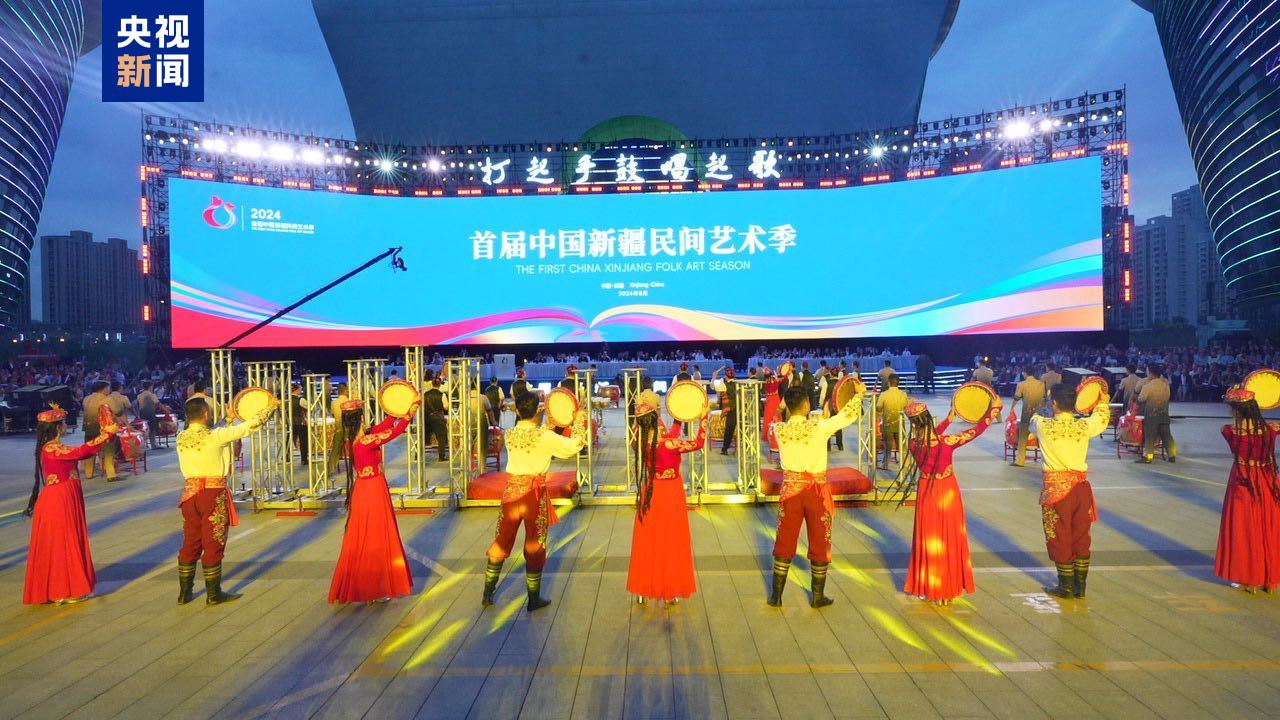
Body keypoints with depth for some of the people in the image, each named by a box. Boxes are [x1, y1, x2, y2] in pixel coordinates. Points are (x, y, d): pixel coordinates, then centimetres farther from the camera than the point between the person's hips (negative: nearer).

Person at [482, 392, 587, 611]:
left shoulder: (510, 434, 0)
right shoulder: (544, 436, -14)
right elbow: (574, 446, -9)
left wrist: (548, 426, 21)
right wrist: (579, 421, 2)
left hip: (512, 490, 4)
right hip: (534, 493, -4)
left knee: (501, 541, 14)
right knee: (534, 545, 8)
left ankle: (487, 595, 22)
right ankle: (534, 599, 16)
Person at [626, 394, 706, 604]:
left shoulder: (642, 440, -11)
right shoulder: (669, 443, -26)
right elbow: (698, 443, -12)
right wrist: (703, 418, -2)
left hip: (649, 495, 4)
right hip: (671, 495, -4)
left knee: (647, 542, 17)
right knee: (671, 543, 12)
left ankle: (642, 589, 27)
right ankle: (671, 590, 24)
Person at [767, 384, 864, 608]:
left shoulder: (779, 430, -7)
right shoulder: (819, 427, -16)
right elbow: (848, 415, -5)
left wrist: (821, 416, 23)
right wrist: (859, 394, 12)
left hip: (791, 490, 2)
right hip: (816, 491, -2)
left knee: (784, 543, 12)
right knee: (819, 543, 12)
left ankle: (776, 596, 18)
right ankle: (818, 597, 22)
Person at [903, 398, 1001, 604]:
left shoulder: (914, 444, -13)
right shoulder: (947, 442, -22)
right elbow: (975, 430, -11)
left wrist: (948, 420, 16)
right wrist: (994, 410, 1)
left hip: (926, 493, 2)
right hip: (947, 492, -2)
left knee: (928, 538, 14)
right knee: (949, 538, 11)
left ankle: (926, 587, 23)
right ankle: (948, 587, 21)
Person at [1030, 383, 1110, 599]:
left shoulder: (1043, 425, -11)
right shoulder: (1084, 426, -6)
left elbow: (1032, 419, 14)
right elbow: (1102, 419, 18)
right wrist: (1103, 403, 36)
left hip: (1055, 488, -3)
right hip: (1081, 486, 3)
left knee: (1060, 538, 9)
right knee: (1081, 537, 15)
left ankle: (1066, 587, 18)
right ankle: (1080, 587, 24)